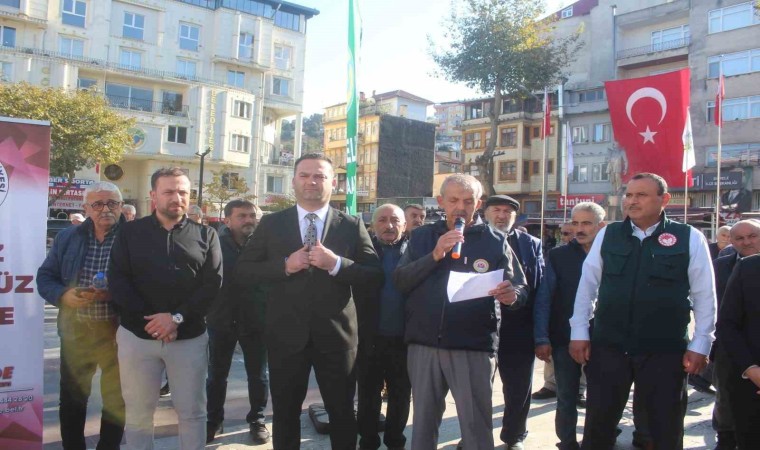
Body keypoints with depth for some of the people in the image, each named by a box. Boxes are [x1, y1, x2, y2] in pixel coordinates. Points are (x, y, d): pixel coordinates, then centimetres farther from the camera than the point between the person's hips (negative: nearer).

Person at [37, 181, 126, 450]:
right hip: (75, 330, 4)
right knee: (72, 396, 15)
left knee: (116, 398, 9)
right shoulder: (67, 238, 7)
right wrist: (63, 295, -10)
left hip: (117, 330, -3)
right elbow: (45, 276, 9)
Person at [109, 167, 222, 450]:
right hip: (137, 334, 1)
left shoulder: (205, 235, 5)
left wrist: (177, 317, -15)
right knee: (138, 412, 10)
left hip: (189, 336, 0)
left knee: (192, 411, 7)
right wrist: (149, 319, -12)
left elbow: (213, 283, -4)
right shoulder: (130, 232, 6)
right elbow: (117, 280, -1)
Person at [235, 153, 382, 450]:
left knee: (342, 413, 15)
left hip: (336, 334, 0)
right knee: (285, 412, 17)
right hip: (286, 334, 1)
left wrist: (336, 264, -20)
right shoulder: (271, 224, 2)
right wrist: (284, 265, -16)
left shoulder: (352, 225, 0)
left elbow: (375, 274, -4)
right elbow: (243, 271, 0)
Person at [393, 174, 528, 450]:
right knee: (423, 420, 15)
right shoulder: (422, 237, 7)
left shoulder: (495, 241, 2)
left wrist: (512, 295, -25)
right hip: (423, 345, 2)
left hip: (474, 348, -2)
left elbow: (521, 288, -1)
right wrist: (434, 256, -16)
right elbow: (400, 281, -2)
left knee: (476, 425, 3)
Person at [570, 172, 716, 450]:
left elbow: (704, 295, 0)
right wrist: (579, 332, 2)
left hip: (665, 351, -1)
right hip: (608, 347, 1)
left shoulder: (690, 238, -4)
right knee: (597, 426, 12)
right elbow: (587, 285, 4)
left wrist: (700, 345, -2)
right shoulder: (607, 235, 1)